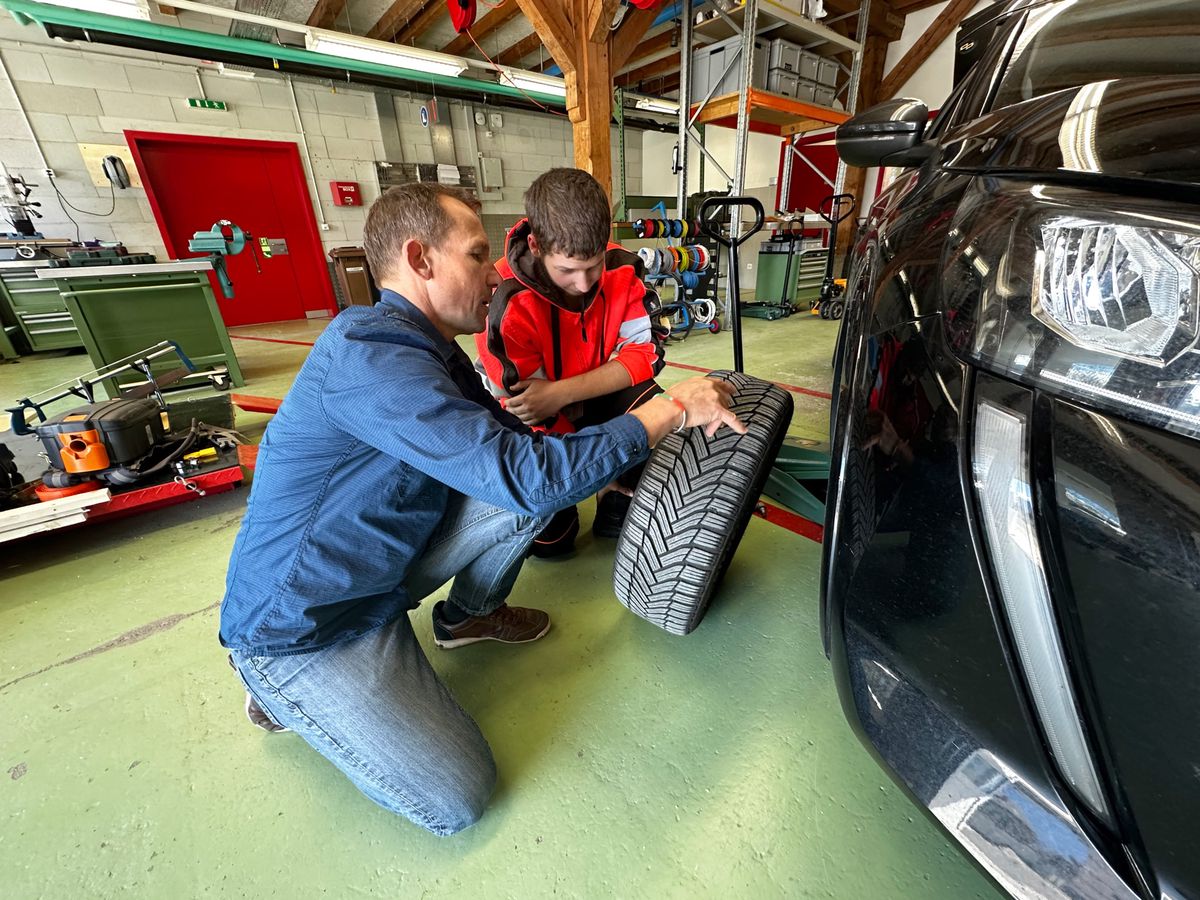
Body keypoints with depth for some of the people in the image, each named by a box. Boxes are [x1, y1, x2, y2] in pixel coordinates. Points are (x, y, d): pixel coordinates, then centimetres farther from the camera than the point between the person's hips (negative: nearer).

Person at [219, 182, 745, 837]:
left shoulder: (429, 348, 1)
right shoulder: (369, 351, -30)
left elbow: (513, 440, 8)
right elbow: (525, 474, -37)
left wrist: (625, 466, 3)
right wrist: (672, 408, -27)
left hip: (380, 569, 8)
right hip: (301, 629, -7)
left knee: (534, 483, -8)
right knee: (457, 800, -5)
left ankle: (469, 615, 17)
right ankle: (281, 688, 12)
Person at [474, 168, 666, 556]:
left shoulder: (622, 271, -18)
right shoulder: (507, 301, -29)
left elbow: (643, 355, -21)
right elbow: (522, 406, -25)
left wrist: (561, 393, -36)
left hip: (597, 398, 3)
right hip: (539, 420, -2)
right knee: (550, 539, -14)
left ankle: (617, 503, -4)